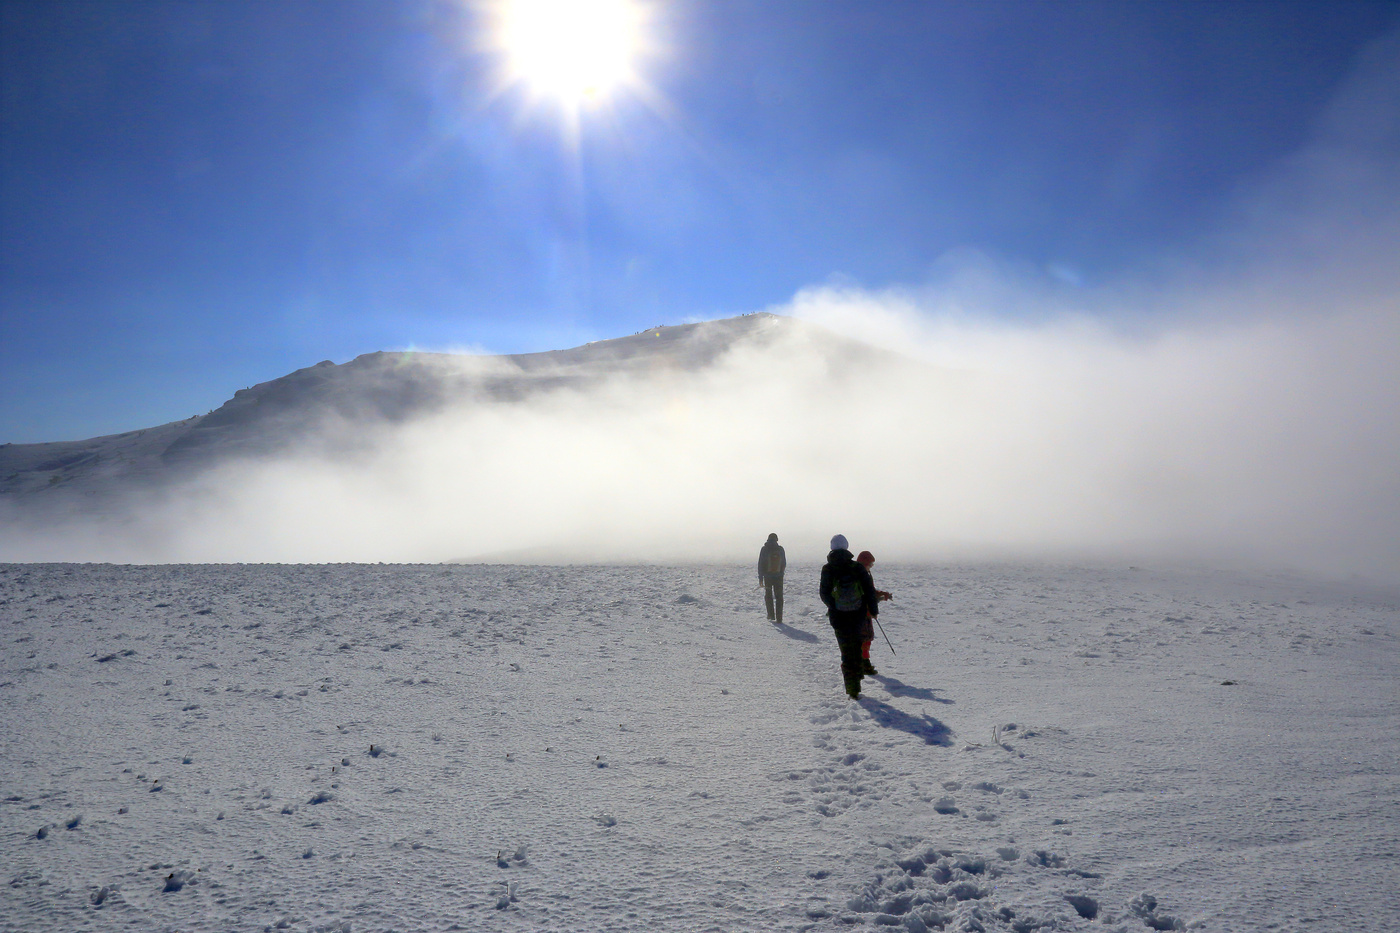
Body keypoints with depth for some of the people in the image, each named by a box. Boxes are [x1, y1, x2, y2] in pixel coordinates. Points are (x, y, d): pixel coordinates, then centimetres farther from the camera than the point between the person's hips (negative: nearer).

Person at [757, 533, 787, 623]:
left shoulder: (765, 549, -5)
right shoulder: (780, 549, 0)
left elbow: (760, 564, -5)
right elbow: (784, 564, 7)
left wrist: (760, 578, -1)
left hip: (767, 576, -1)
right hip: (778, 577, 1)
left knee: (768, 596, 15)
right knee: (779, 597, 4)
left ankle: (771, 615, 11)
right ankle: (779, 618, -1)